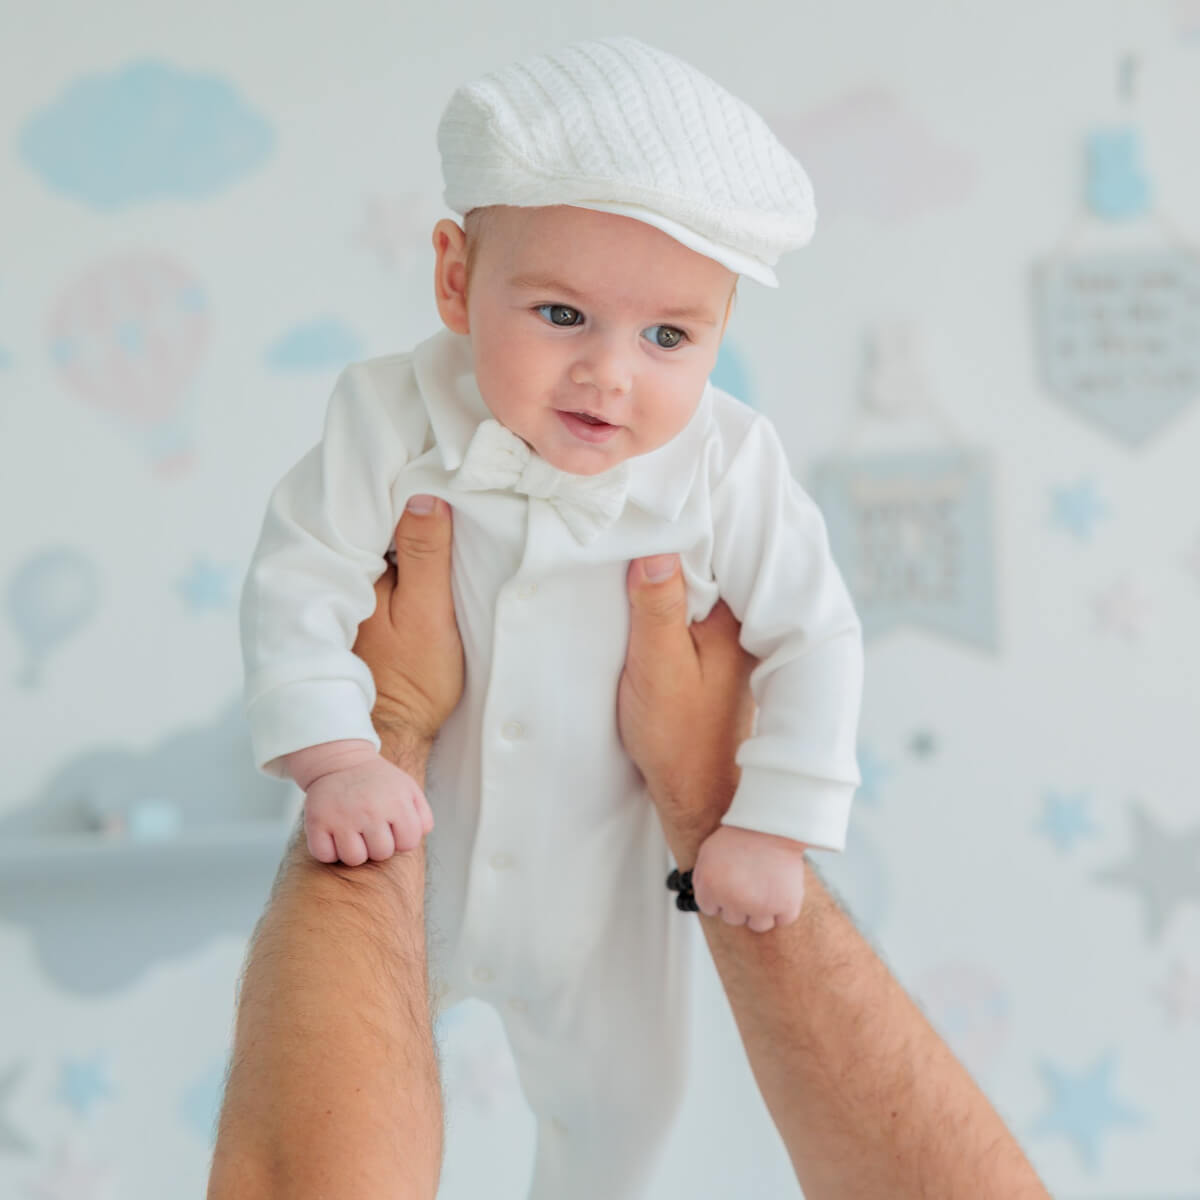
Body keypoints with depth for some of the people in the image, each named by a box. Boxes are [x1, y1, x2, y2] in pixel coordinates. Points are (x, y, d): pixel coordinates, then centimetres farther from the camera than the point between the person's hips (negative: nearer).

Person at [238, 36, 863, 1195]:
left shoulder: (726, 468, -23)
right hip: (406, 835, 0)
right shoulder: (394, 419, -24)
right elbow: (301, 578, -21)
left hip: (595, 870, 1)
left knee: (620, 1101, 21)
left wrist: (772, 830, -18)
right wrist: (336, 760, -32)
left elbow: (813, 639, -14)